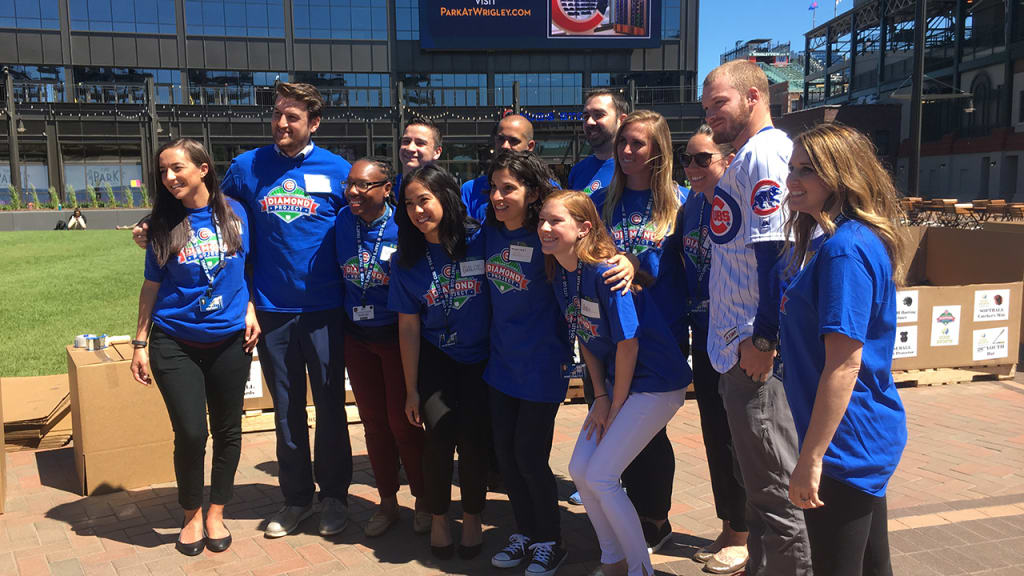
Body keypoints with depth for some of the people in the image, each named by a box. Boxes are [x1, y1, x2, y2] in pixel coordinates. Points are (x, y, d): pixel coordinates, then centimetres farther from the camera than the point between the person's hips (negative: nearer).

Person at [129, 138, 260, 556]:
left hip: (229, 341, 1)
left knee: (227, 430, 8)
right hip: (175, 344, -1)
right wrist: (140, 342, 3)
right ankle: (192, 515, 20)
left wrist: (249, 310, -1)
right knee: (190, 433, -4)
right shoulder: (164, 224, -1)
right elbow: (152, 286, 4)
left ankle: (216, 514, 27)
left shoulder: (234, 213, 1)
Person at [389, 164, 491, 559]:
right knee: (440, 434, -11)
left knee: (474, 437, -8)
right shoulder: (409, 258, -5)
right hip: (435, 358, 1)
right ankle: (438, 518, 13)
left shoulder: (480, 240, -14)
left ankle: (472, 518, 18)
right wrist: (412, 389, 1)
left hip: (480, 356, -1)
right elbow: (409, 326, -1)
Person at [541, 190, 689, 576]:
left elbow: (628, 344, -21)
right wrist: (600, 397, 2)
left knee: (601, 476, -9)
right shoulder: (560, 274, 1)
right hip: (617, 382, 8)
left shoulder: (605, 272, -25)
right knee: (580, 470, 7)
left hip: (656, 383, -8)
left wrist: (616, 405, -12)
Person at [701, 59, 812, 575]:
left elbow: (775, 251, -22)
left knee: (774, 487, 0)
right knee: (759, 479, 20)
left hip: (755, 349, -11)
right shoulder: (747, 156, 18)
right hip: (738, 347, 11)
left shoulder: (764, 152, -14)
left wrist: (763, 339, -22)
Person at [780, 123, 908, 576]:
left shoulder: (845, 250, -21)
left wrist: (811, 457, -23)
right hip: (868, 438, 10)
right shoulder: (860, 239, 10)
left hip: (845, 446, -10)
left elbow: (844, 363, -25)